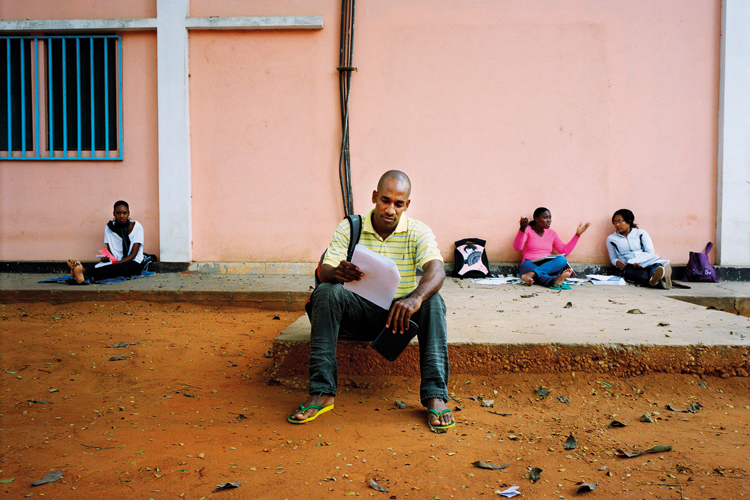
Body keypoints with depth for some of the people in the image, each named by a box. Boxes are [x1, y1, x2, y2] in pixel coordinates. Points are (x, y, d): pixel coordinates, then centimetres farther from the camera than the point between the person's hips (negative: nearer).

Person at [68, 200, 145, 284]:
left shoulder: (137, 227, -5)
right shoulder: (109, 227, 7)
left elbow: (133, 255, -10)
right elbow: (109, 251, 5)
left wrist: (117, 263, -25)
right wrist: (106, 258, -20)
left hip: (134, 264, -4)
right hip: (116, 262, 4)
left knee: (117, 268, -38)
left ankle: (85, 272, -61)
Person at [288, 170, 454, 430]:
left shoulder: (419, 232, -5)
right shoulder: (348, 229, -1)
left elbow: (436, 271, -23)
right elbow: (324, 271, -10)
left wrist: (415, 298, -46)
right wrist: (336, 273, -37)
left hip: (400, 312, 0)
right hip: (360, 312, 1)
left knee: (432, 301, -30)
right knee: (326, 292, -28)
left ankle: (435, 396, -30)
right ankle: (321, 392, -28)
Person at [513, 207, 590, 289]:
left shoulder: (552, 233, 21)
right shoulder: (528, 230, 5)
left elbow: (565, 251, 16)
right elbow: (517, 247, -12)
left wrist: (577, 235, 13)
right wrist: (522, 229, -27)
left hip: (548, 265, 4)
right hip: (530, 264, -4)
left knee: (562, 260, -28)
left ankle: (531, 274, -48)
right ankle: (554, 280, -67)